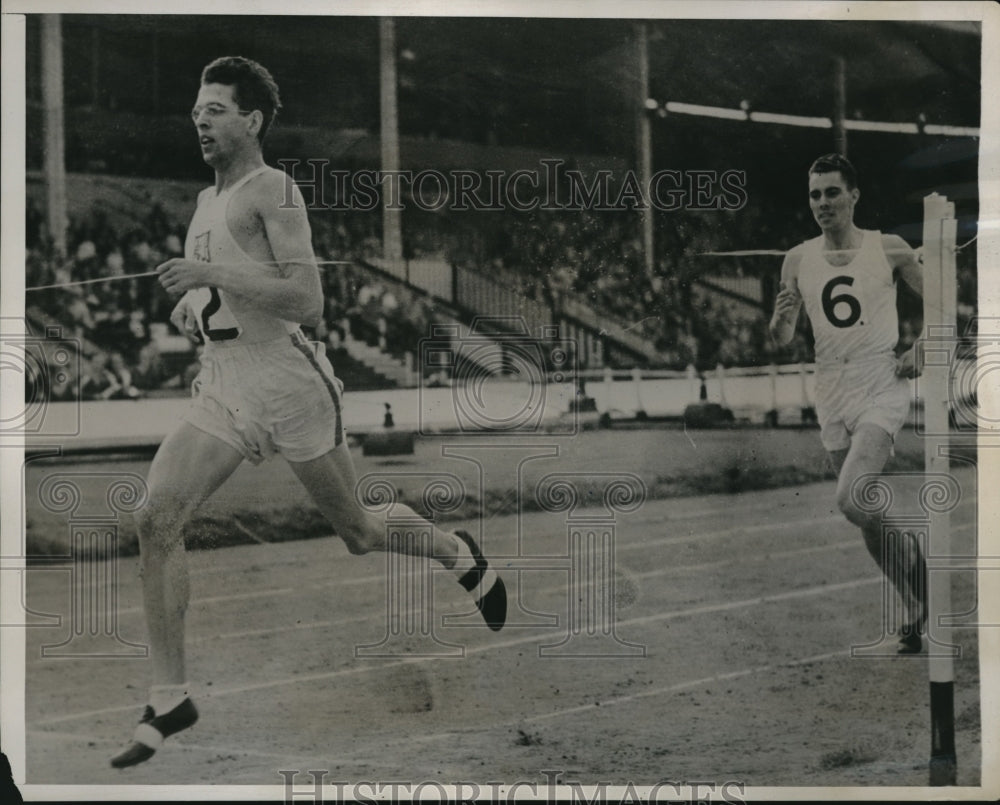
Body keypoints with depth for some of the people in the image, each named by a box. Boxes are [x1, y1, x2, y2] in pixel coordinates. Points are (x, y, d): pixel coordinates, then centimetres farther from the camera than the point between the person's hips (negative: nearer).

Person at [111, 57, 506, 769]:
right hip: (222, 387, 7)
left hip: (287, 381, -7)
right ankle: (170, 699, -6)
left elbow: (307, 302, -20)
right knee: (156, 521, -12)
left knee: (360, 532, 8)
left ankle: (460, 554, 40)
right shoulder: (207, 200, 15)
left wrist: (213, 277, -24)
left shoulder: (272, 190, -11)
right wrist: (191, 308, 9)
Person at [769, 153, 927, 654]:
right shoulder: (798, 261, 4)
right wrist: (782, 318, -13)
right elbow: (782, 341, 8)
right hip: (832, 397, 4)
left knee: (851, 501, -23)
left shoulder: (889, 250, -4)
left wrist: (921, 351, -4)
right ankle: (917, 611, 24)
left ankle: (911, 554, 3)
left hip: (882, 391, -4)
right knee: (867, 517, 9)